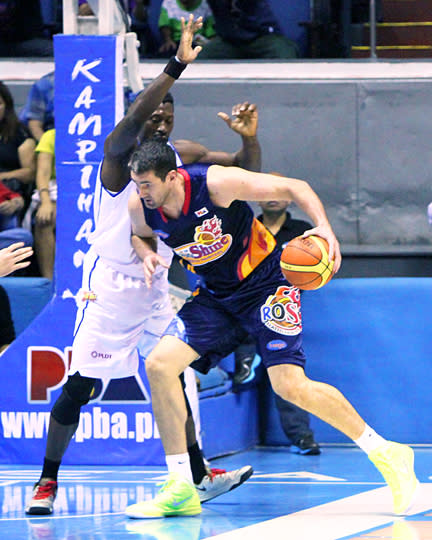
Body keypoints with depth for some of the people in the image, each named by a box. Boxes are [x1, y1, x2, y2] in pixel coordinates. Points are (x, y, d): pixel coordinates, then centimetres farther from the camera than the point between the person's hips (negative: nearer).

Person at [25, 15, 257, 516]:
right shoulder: (119, 153, -15)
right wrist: (178, 66, -45)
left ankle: (199, 476, 14)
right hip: (109, 284, -6)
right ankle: (47, 483, 2)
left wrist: (249, 137, -13)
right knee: (78, 387, -6)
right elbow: (132, 119, -37)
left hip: (155, 286, 6)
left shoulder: (183, 155, 4)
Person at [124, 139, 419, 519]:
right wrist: (146, 253, -10)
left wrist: (323, 226, -35)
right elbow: (141, 234, 14)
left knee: (290, 385, -18)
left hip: (265, 284, -6)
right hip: (216, 296, 6)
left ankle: (386, 454, 0)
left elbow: (294, 188, -18)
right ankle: (181, 490, -4)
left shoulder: (216, 183, -26)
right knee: (159, 364, -12)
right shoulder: (141, 207, -11)